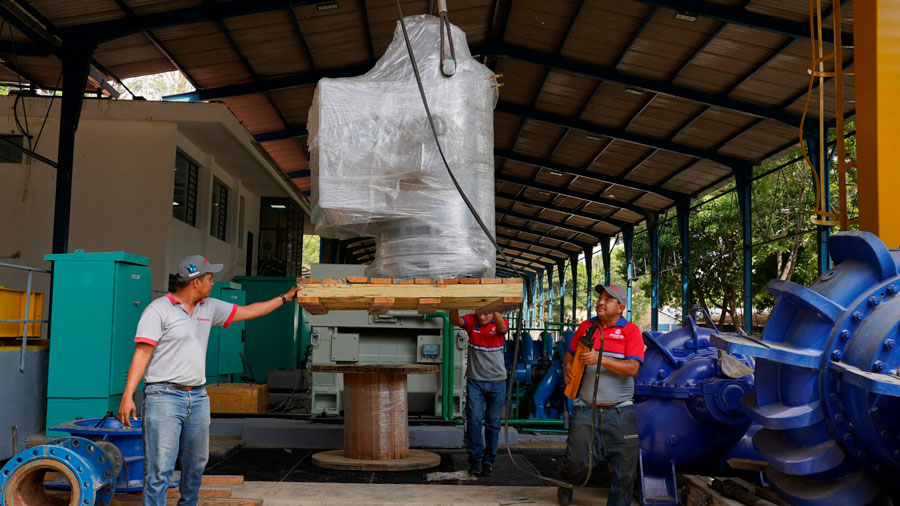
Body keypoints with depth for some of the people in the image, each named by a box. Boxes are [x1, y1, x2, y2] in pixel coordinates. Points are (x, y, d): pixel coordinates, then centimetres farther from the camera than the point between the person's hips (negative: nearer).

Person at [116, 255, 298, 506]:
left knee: (196, 464, 14)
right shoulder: (158, 310, -7)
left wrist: (285, 297, 25)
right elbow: (142, 353, -11)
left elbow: (248, 312, 23)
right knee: (160, 468, -7)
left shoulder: (209, 308, 13)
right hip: (164, 397, -7)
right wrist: (128, 395, -18)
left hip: (198, 398, 7)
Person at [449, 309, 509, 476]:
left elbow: (502, 328, -29)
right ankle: (475, 458, 4)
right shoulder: (472, 320, -2)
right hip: (475, 381, 0)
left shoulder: (501, 323, -5)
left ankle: (488, 461, 16)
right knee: (473, 419, -8)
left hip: (496, 382, 0)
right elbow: (455, 321, -20)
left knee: (493, 423, 6)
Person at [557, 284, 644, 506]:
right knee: (577, 460, -2)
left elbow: (632, 368, -13)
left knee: (625, 468, 2)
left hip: (620, 412, -1)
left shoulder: (631, 331, -2)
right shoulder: (585, 327, 9)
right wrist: (567, 369, 0)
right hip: (586, 410, 1)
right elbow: (570, 354, 21)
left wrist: (601, 359, -22)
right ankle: (566, 484, 30)